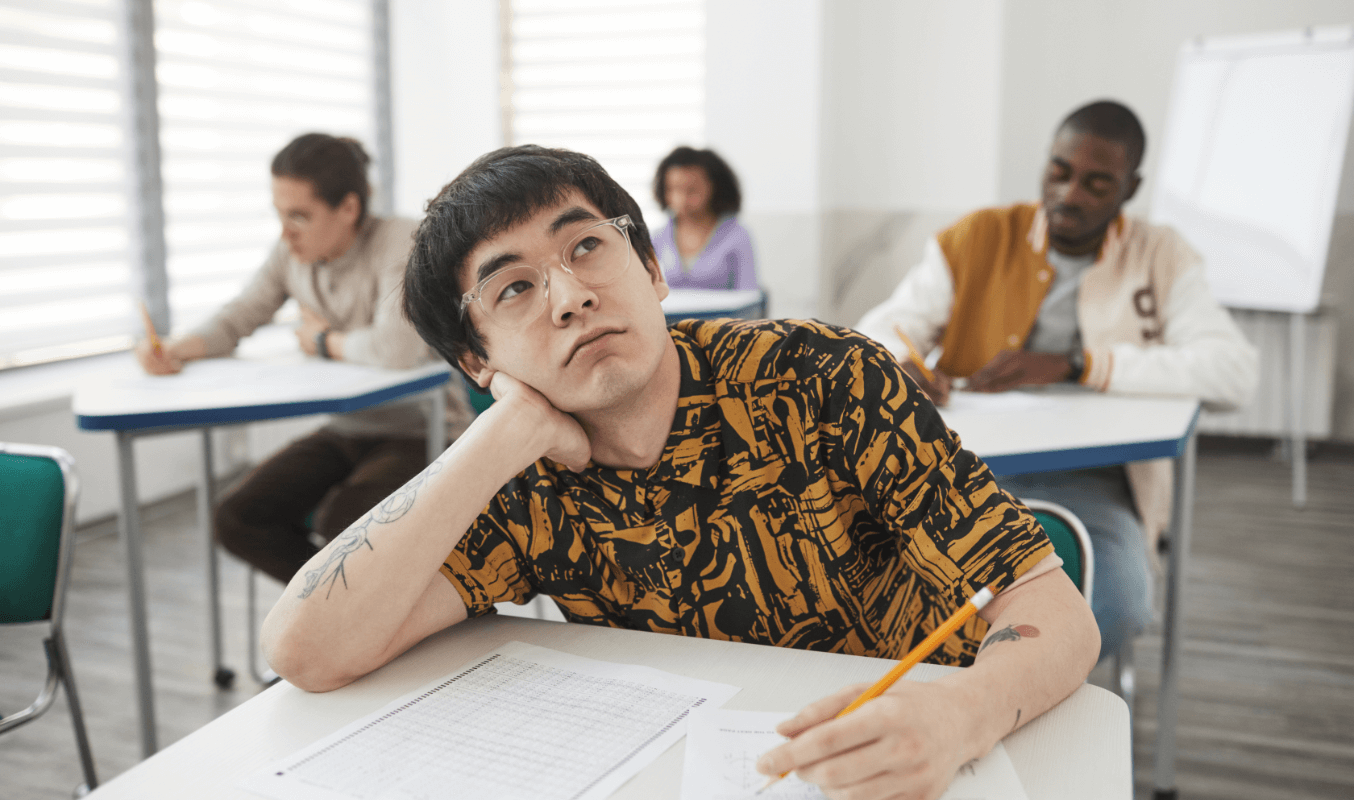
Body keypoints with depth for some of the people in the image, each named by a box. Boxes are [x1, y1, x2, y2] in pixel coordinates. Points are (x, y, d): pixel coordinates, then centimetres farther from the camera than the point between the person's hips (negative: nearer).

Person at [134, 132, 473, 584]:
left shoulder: (399, 242, -21)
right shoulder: (291, 253, 0)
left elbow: (398, 347, -36)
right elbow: (237, 319, 9)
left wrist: (323, 340, -16)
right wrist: (173, 351, -12)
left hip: (423, 433, -7)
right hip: (346, 432, 7)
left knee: (340, 519, -31)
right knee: (237, 520, -6)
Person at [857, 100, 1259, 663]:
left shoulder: (1161, 260, 7)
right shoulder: (974, 241, 8)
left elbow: (1235, 372, -8)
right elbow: (873, 335, 6)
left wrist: (1074, 364, -17)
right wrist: (898, 365, -21)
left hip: (1092, 481, 0)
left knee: (1115, 605, -32)